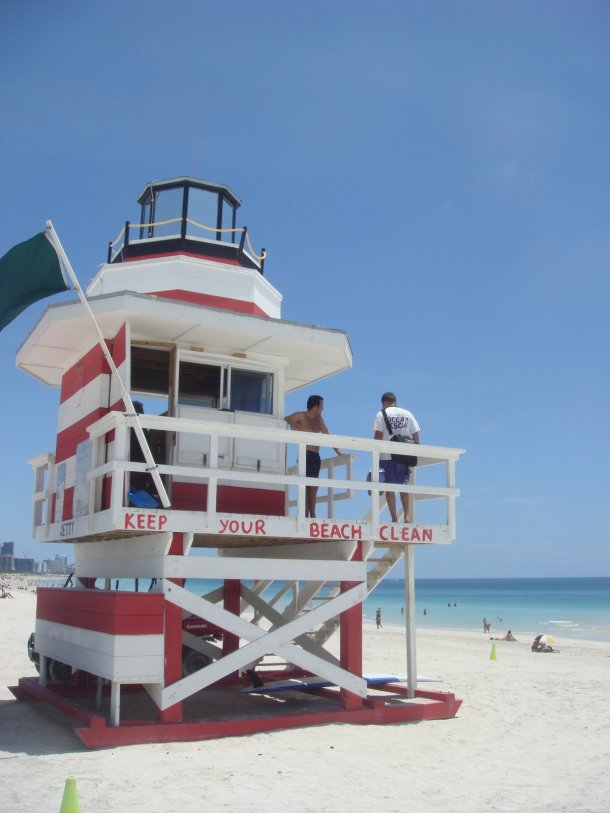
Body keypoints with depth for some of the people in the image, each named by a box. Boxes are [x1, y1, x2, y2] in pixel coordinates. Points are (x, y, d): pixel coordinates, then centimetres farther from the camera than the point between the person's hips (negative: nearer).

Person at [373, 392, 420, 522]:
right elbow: (416, 436, 6)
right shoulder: (407, 414, 8)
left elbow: (378, 436, -8)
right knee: (403, 486, 16)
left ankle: (394, 518, 2)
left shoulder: (381, 414, -1)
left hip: (387, 456, -3)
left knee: (390, 487, 5)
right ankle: (407, 515, 3)